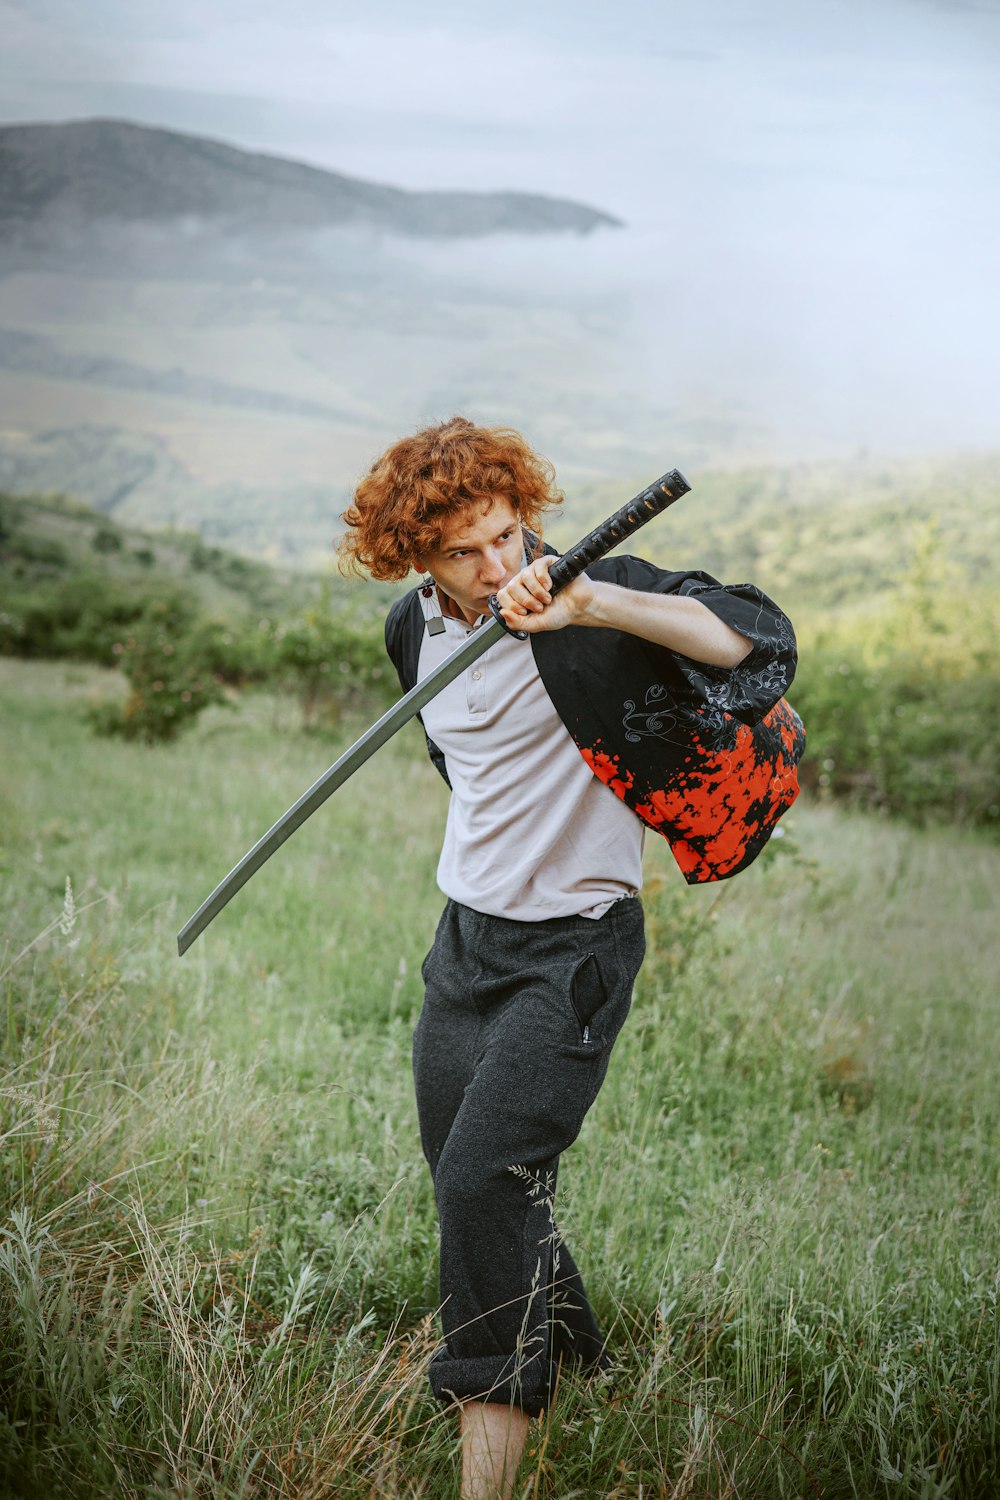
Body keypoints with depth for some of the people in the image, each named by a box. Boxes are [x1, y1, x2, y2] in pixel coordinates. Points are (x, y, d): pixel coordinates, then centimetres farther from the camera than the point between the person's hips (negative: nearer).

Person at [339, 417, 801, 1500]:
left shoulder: (582, 595, -17)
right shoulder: (414, 627, 3)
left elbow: (753, 636, -31)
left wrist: (586, 603, -42)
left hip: (574, 948, -7)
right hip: (464, 936, 7)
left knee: (484, 1177, -19)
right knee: (463, 1182, 16)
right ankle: (567, 1349, 42)